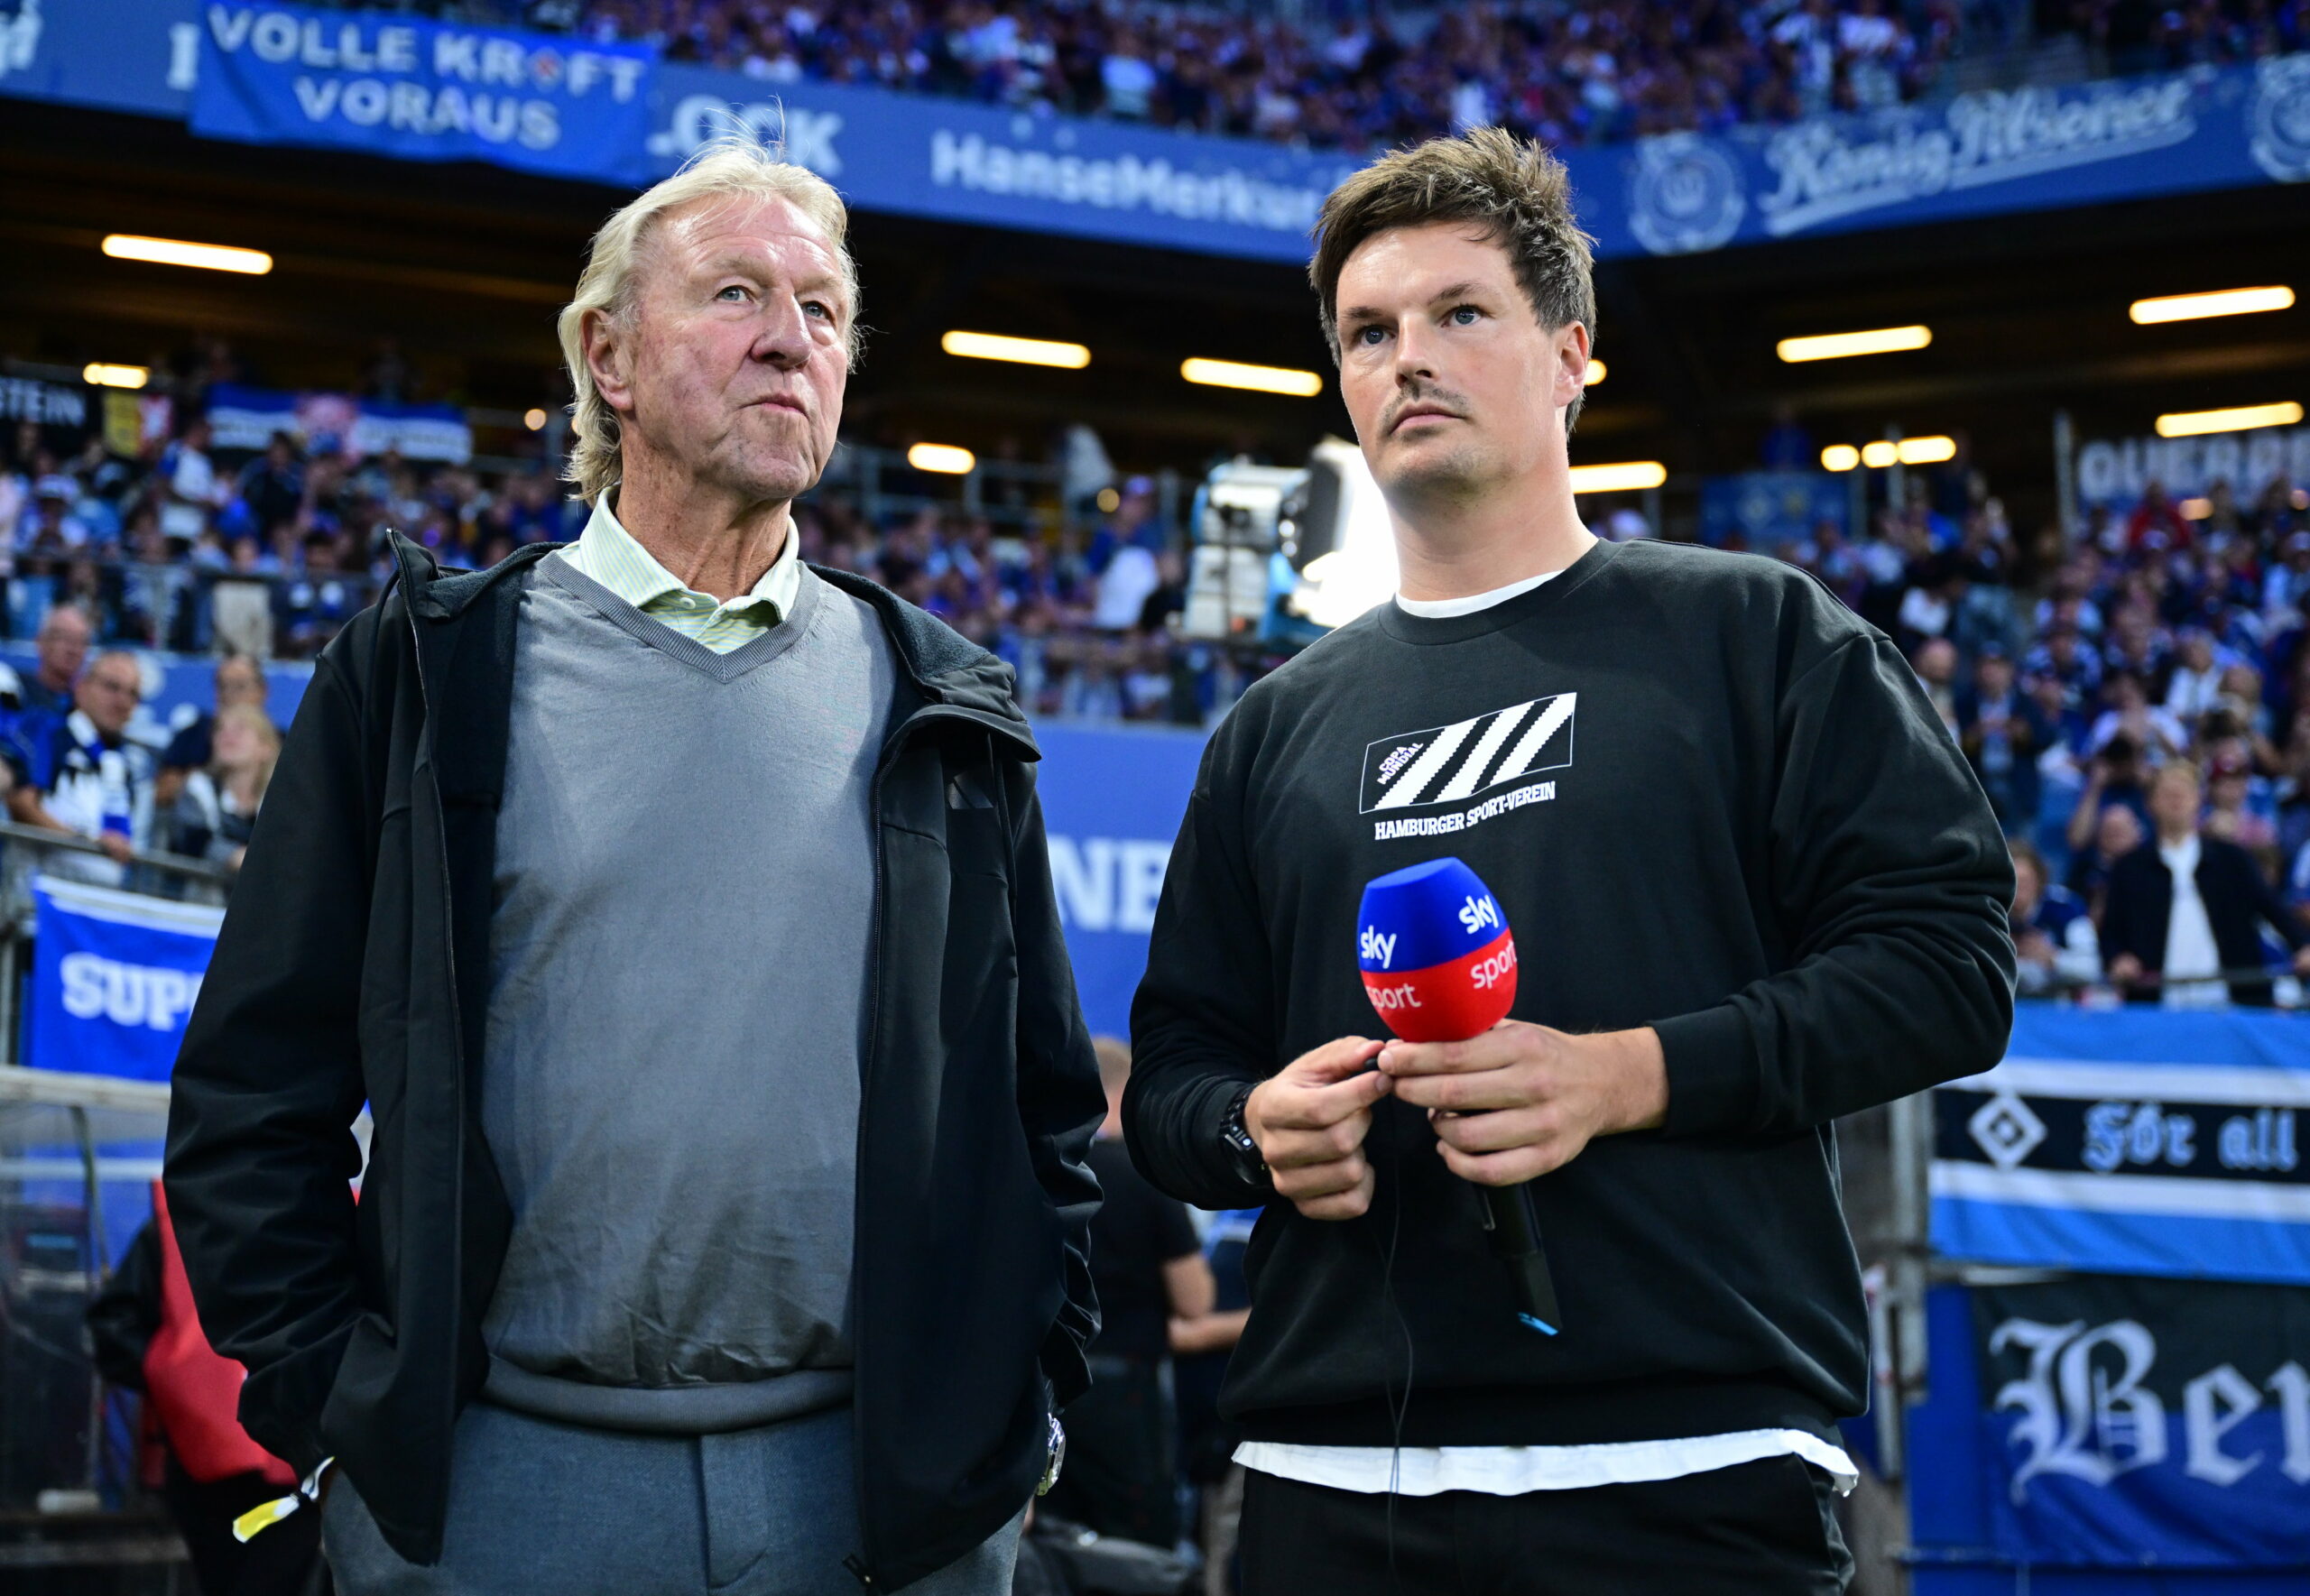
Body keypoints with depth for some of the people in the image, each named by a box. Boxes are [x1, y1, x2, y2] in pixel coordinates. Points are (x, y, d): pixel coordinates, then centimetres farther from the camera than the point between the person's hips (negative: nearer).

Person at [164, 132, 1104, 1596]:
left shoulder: (942, 710, 10)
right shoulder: (428, 677, 4)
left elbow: (1049, 1104, 12)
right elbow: (255, 1089, 3)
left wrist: (1021, 1405, 3)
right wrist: (332, 1406, -3)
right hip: (494, 1478, -1)